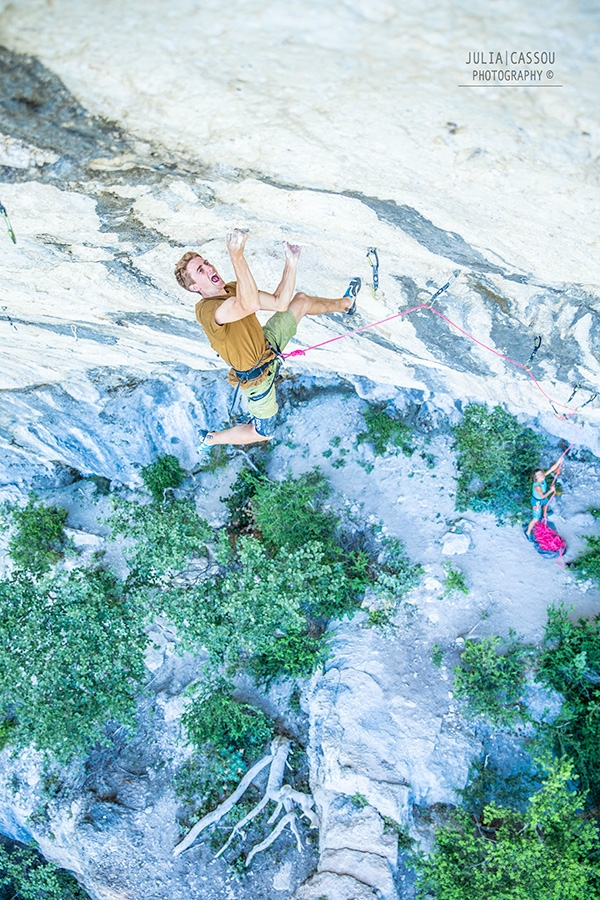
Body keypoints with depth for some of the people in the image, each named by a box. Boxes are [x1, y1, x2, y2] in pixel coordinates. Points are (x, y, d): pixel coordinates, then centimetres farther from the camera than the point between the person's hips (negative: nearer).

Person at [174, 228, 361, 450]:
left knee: (302, 300, 14)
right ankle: (209, 439, 29)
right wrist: (237, 256, -61)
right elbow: (250, 306, -54)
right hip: (257, 375, -8)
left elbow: (279, 303, -9)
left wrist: (291, 262, -16)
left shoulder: (234, 289, -8)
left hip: (267, 345, 8)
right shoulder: (206, 310, -34)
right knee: (264, 433, 9)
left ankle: (345, 303, 42)